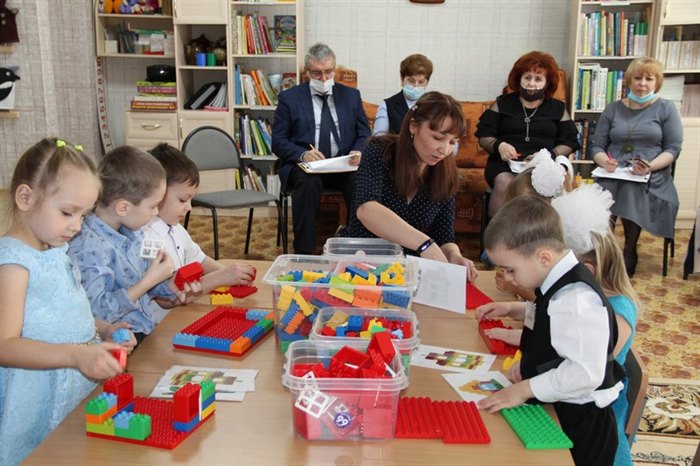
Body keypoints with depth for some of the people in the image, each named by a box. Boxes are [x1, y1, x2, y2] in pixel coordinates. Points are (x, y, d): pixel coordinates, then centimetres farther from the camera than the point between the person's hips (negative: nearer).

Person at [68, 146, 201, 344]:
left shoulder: (132, 231, 7)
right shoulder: (88, 246, -20)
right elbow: (97, 311, -24)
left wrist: (168, 286, 2)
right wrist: (150, 280, -20)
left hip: (152, 327, 8)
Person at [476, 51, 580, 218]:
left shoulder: (557, 108, 18)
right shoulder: (503, 103, 16)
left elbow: (569, 143, 12)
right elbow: (484, 136, 10)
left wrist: (548, 155, -8)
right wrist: (499, 146, -12)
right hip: (505, 163, 0)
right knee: (504, 183, -35)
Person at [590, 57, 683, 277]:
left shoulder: (666, 108, 10)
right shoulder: (613, 109, 17)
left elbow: (673, 149, 3)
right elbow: (597, 146, 12)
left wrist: (651, 166, -16)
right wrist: (605, 162, -11)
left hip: (650, 178, -1)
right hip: (613, 175, 2)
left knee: (633, 192, -37)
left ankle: (628, 252, -19)